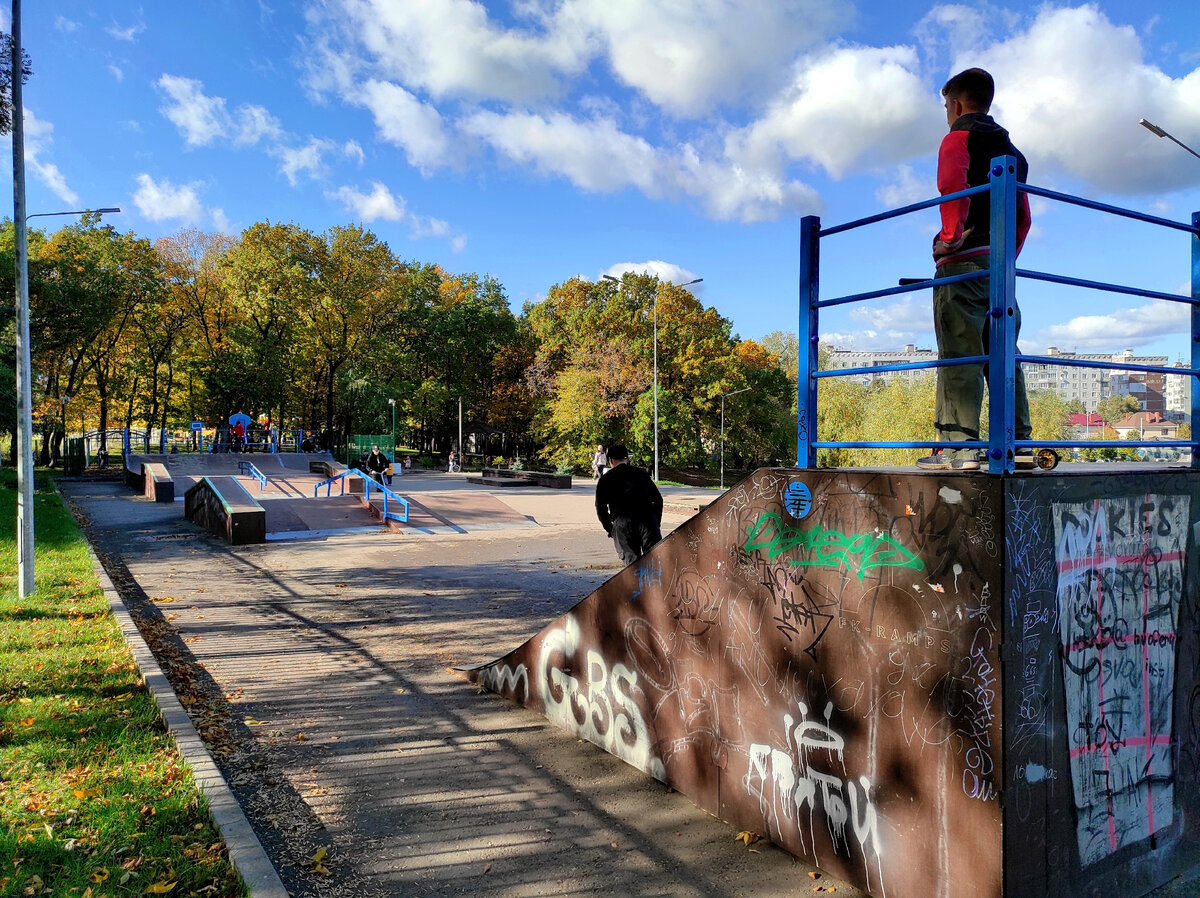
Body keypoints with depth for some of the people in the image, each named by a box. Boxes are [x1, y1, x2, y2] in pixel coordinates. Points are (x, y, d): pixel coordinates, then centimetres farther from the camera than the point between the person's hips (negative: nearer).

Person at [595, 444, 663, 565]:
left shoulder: (605, 479, 14)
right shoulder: (640, 473, 19)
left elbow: (601, 508, 8)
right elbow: (658, 499, 15)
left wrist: (610, 530, 16)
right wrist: (656, 523, 20)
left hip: (621, 523, -1)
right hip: (647, 520, 1)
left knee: (632, 561, 3)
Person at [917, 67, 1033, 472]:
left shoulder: (959, 138, 2)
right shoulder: (1011, 150, 26)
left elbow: (952, 183, -20)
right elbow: (1023, 215, 25)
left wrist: (951, 236, -14)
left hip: (965, 261, -7)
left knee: (959, 354, -11)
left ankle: (958, 446, -16)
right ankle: (1019, 443, 5)